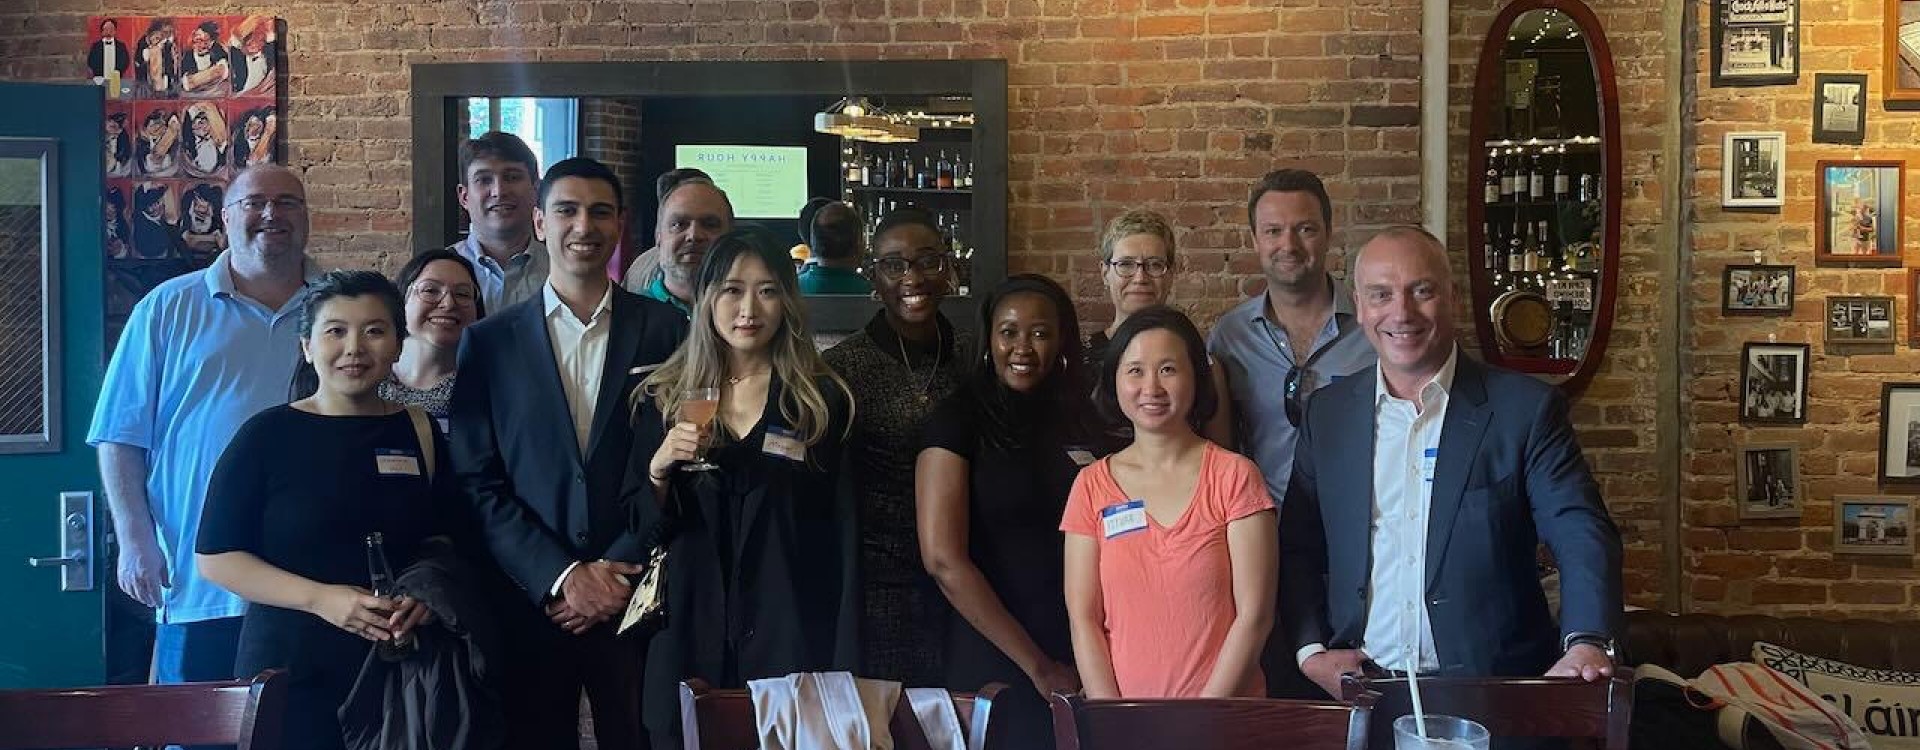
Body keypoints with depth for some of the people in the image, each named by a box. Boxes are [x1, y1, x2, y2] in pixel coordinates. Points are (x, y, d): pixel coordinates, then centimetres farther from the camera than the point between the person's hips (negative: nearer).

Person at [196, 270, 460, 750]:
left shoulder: (421, 435, 5)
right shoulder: (268, 435, -4)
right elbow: (215, 557, -5)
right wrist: (320, 598, -17)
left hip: (401, 667, 3)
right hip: (291, 669, -2)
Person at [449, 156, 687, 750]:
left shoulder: (668, 332, 2)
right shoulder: (488, 342, 4)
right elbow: (478, 483, -1)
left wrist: (620, 569, -8)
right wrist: (561, 577, -10)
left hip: (637, 600, 0)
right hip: (530, 604, 1)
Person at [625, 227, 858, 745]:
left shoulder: (822, 401, -2)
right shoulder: (664, 399, 4)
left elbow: (841, 537, -1)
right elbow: (640, 523, 7)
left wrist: (843, 666, -4)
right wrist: (660, 466, -14)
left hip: (789, 638, -2)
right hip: (690, 637, 2)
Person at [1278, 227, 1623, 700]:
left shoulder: (1525, 408, -4)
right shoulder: (1327, 413, 5)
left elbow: (1582, 535, -12)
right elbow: (1297, 549, 10)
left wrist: (1587, 644, -29)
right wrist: (1310, 652, -3)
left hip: (1492, 693, -2)